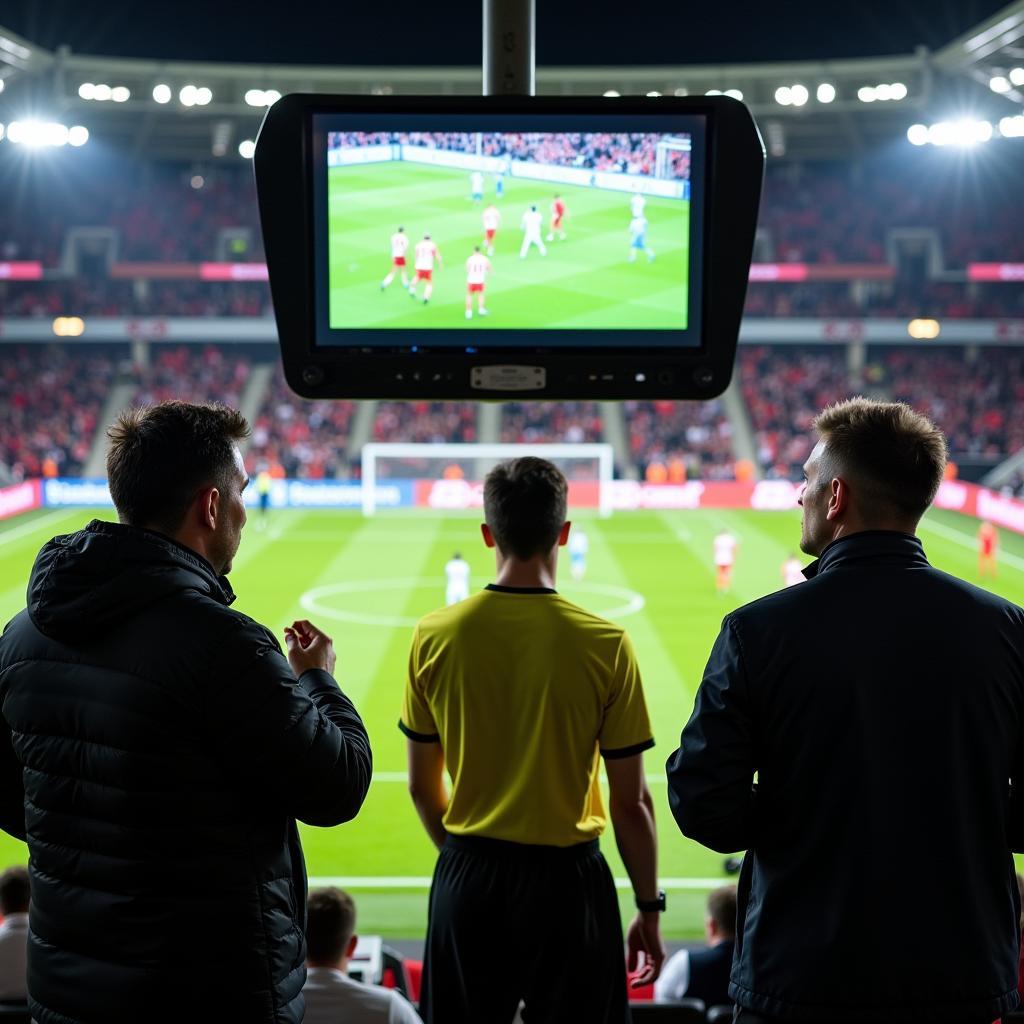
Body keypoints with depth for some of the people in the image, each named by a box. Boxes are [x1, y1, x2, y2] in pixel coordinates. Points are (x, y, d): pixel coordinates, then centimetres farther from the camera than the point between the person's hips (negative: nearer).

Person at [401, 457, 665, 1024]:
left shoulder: (435, 635, -5)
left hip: (468, 880, 2)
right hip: (568, 880, -2)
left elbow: (422, 787, 4)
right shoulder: (605, 644, -12)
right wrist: (649, 911, 6)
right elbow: (631, 802, -7)